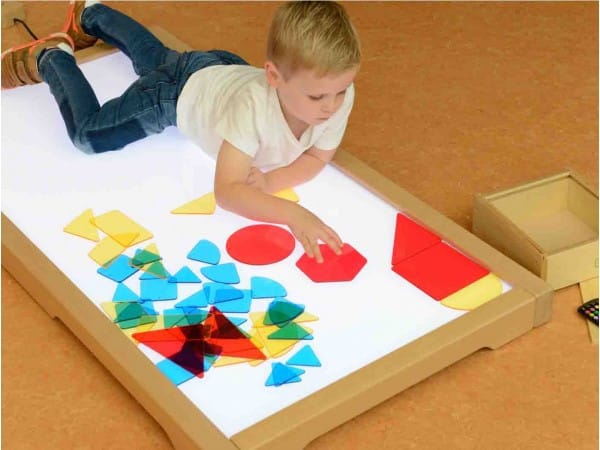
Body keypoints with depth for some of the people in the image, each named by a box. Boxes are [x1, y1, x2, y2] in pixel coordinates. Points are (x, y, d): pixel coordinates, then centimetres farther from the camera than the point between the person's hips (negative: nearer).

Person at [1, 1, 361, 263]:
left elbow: (318, 157, -21)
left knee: (155, 55, 33)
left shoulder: (339, 94, -37)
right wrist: (292, 213, -68)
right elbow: (227, 191, -53)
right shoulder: (253, 106, -50)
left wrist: (270, 180, -40)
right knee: (88, 135, -3)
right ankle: (51, 58, 23)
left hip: (224, 70, 6)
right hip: (183, 89, -6)